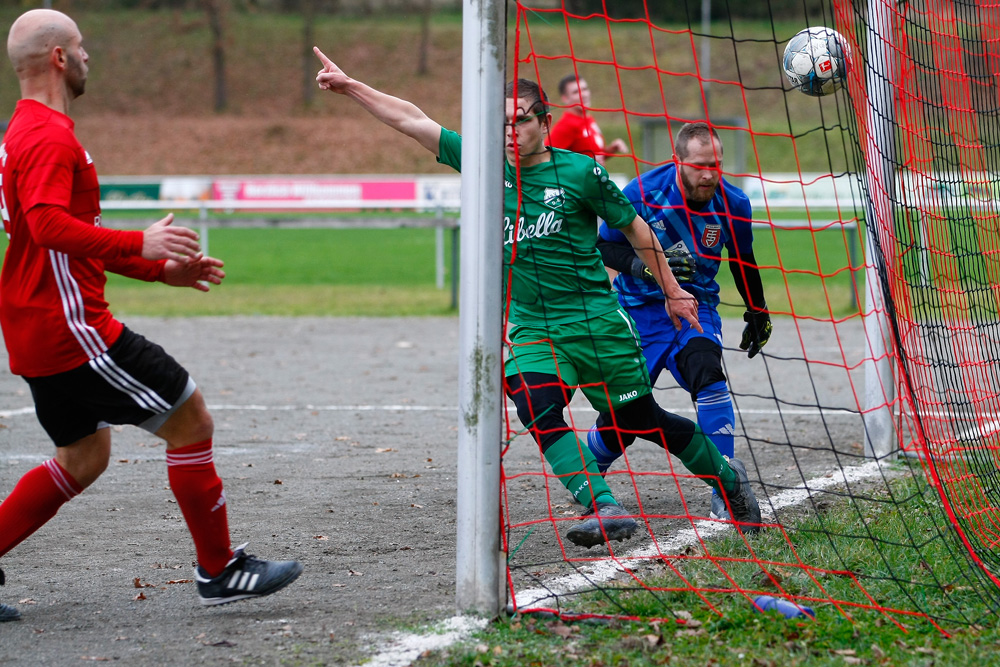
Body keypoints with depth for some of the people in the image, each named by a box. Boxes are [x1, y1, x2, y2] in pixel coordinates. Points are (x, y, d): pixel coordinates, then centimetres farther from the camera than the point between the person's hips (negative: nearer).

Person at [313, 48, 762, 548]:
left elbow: (633, 226, 5)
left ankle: (726, 475, 31)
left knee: (642, 419, 6)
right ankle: (605, 510, -29)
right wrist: (349, 86, -4)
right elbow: (412, 121, 1)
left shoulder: (578, 172, -7)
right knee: (537, 411, -24)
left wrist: (672, 291, 11)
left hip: (597, 322, -3)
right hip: (530, 332, 3)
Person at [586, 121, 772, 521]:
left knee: (708, 376, -28)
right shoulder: (643, 193, -17)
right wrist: (644, 266, -26)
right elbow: (604, 246, -7)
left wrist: (757, 315, 22)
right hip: (640, 308, -1)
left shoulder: (732, 203, -8)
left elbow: (742, 260, 11)